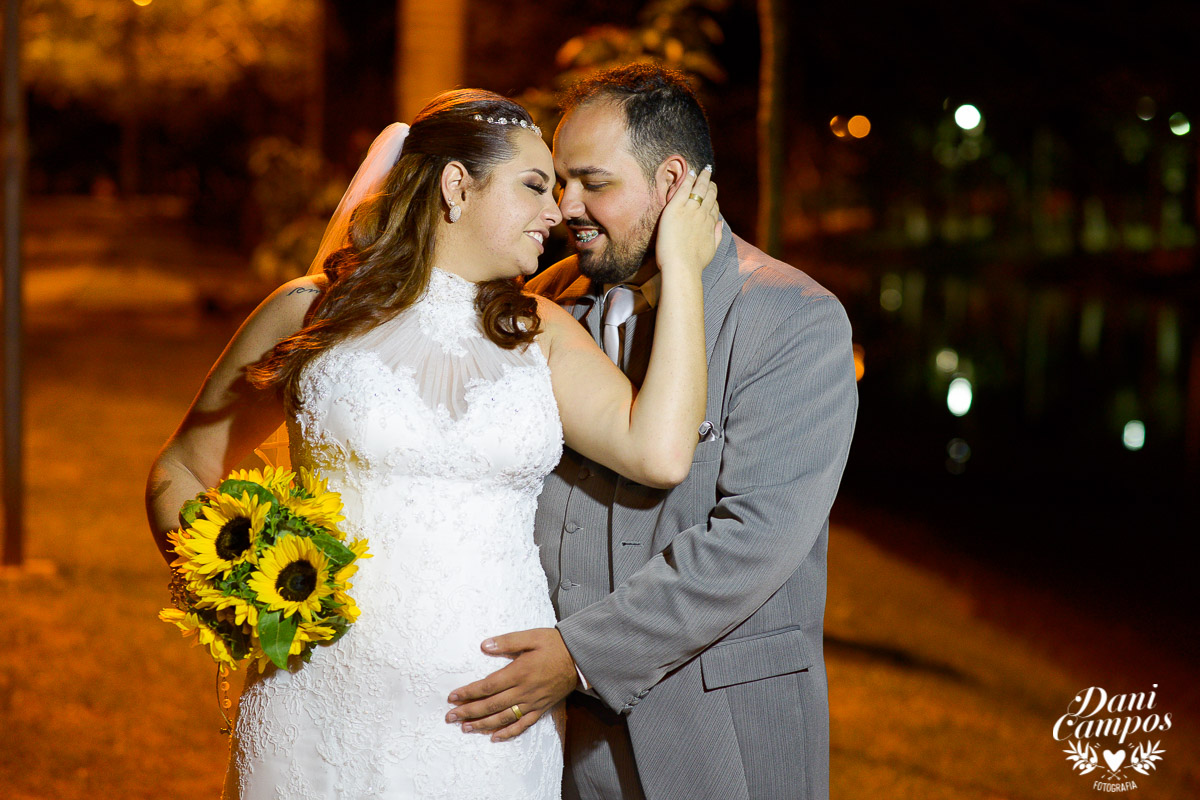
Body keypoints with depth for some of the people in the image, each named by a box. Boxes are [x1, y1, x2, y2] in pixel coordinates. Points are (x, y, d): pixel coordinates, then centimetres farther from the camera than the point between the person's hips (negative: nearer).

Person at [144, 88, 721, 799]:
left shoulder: (540, 334, 6)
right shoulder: (309, 314, 1)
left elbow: (660, 453, -11)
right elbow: (182, 469, 10)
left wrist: (682, 267, -6)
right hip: (327, 710, -1)